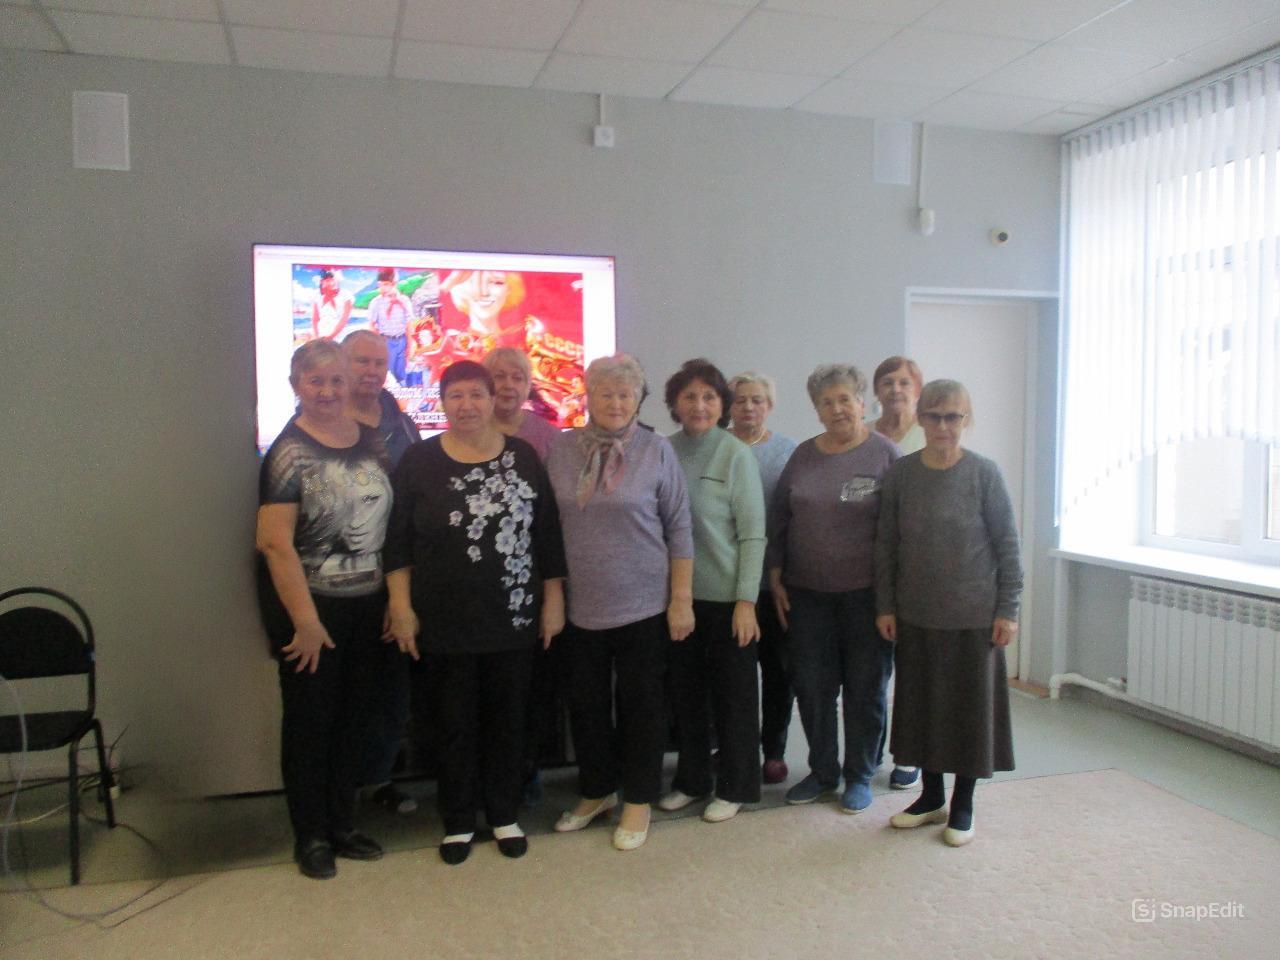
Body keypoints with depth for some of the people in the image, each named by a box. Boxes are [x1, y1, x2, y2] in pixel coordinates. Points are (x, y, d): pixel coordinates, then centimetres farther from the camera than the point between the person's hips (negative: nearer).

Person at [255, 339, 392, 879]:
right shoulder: (290, 453, -12)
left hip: (367, 604, 5)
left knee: (351, 720, 15)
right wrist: (306, 621, -18)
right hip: (312, 605, -5)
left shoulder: (370, 438, 4)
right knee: (310, 722, 8)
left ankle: (342, 827, 31)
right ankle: (311, 836, 25)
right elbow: (275, 542, -17)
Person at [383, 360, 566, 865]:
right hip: (445, 622, -1)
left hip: (514, 617, 1)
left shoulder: (523, 457, 2)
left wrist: (553, 600, 3)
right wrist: (401, 607, -6)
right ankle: (458, 822, 26)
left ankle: (504, 815, 29)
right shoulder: (419, 460, -2)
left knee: (507, 719, 11)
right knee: (456, 723, 9)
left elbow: (547, 535, 4)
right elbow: (397, 542, -1)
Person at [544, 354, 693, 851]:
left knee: (641, 706, 9)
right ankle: (597, 791, 35)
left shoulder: (657, 451, -4)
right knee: (585, 705, 14)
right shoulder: (561, 450, 1)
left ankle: (638, 802, 27)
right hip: (579, 607, 3)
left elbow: (679, 529, -3)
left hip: (643, 607, -2)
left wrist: (682, 599, -6)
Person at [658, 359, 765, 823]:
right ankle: (691, 779, 33)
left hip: (726, 595, -4)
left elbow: (753, 534, -9)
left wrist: (747, 600, -13)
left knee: (733, 694, 9)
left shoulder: (736, 455, -9)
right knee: (684, 691, 15)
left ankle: (734, 787, 26)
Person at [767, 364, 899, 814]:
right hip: (807, 592, 4)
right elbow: (780, 520, 11)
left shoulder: (885, 455, -5)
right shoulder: (803, 456, 7)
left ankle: (859, 776, 26)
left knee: (865, 688, 8)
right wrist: (776, 578, 6)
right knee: (811, 686, 9)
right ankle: (822, 772, 28)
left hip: (866, 593, -3)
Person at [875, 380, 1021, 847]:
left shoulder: (984, 474, -7)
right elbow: (886, 544, 4)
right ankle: (931, 796, 30)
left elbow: (1008, 546, -4)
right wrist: (884, 606, 3)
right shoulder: (901, 473, 0)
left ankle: (962, 806, 25)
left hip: (973, 617, -2)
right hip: (916, 616, 3)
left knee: (971, 707, 8)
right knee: (921, 704, 12)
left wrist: (1008, 610, -5)